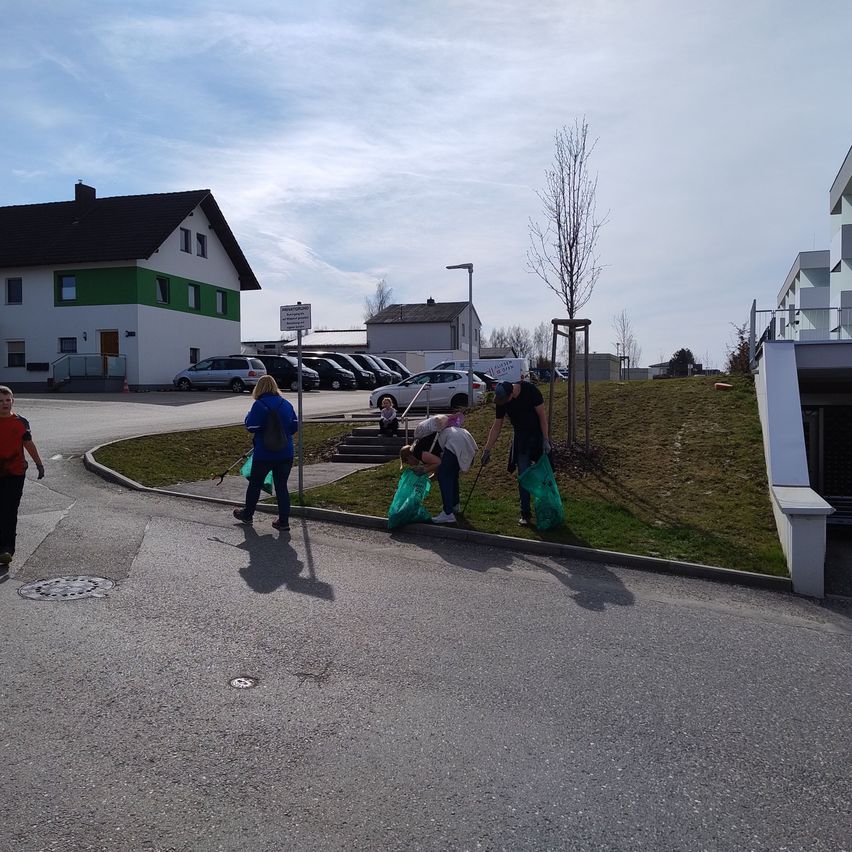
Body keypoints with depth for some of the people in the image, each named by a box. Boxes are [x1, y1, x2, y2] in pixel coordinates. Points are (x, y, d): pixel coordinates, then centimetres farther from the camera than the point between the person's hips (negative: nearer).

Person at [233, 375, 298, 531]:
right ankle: (283, 520, 9)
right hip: (285, 454, 4)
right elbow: (295, 426, 8)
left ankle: (247, 515, 32)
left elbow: (251, 427, -13)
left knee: (255, 484, 15)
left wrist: (248, 415, 6)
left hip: (264, 454, -4)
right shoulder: (286, 404, 5)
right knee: (282, 486, 9)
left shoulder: (259, 405, -11)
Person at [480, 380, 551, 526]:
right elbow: (497, 426, 0)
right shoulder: (500, 400, -10)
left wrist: (545, 440, -17)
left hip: (538, 434, -2)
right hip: (521, 438, 2)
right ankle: (525, 513, 5)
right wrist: (487, 450, 0)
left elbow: (542, 415, -15)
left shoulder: (530, 390, -22)